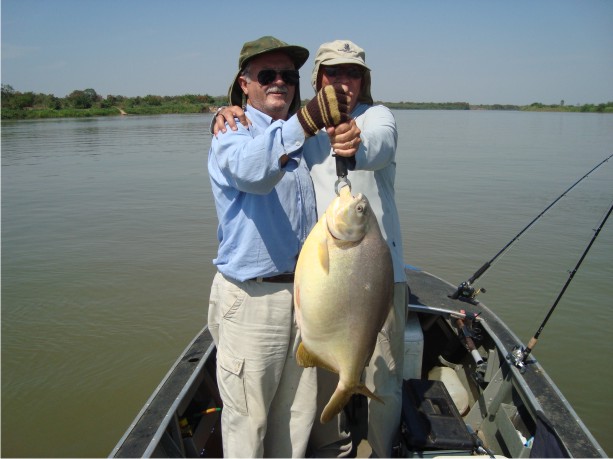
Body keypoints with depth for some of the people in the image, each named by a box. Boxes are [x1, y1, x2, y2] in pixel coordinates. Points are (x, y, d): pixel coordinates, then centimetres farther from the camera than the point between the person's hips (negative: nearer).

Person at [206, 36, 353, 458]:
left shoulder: (299, 138, 14)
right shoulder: (231, 133, -7)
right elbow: (251, 171, -35)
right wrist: (308, 120, -46)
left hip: (303, 291, 7)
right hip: (251, 299, -6)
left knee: (298, 412, 18)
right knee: (248, 417, 6)